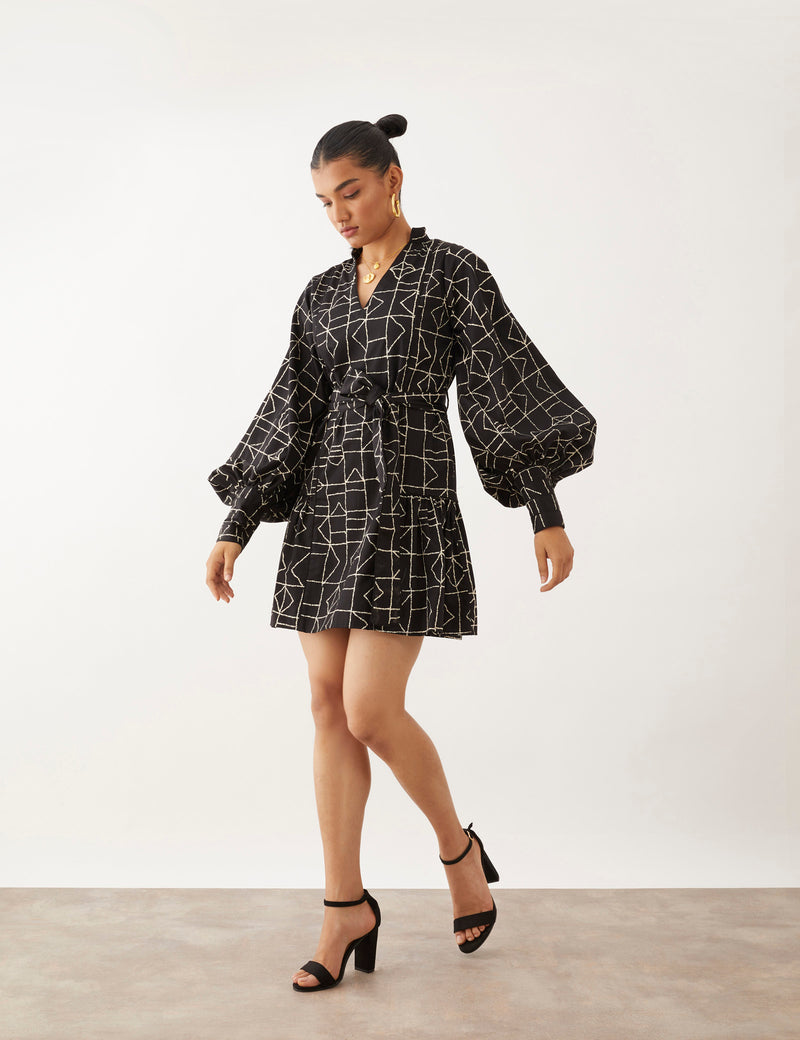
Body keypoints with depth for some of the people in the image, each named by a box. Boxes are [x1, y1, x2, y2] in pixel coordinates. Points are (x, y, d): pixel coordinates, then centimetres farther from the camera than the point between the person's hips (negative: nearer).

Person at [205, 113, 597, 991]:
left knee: (370, 712, -11)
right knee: (329, 707, 3)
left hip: (407, 507, -6)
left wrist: (546, 514, -9)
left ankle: (458, 849, 18)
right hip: (326, 510, 6)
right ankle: (346, 907, 14)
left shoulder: (452, 271, -1)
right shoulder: (323, 294, 14)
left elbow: (506, 387, -5)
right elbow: (289, 415, 12)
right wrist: (235, 528, 7)